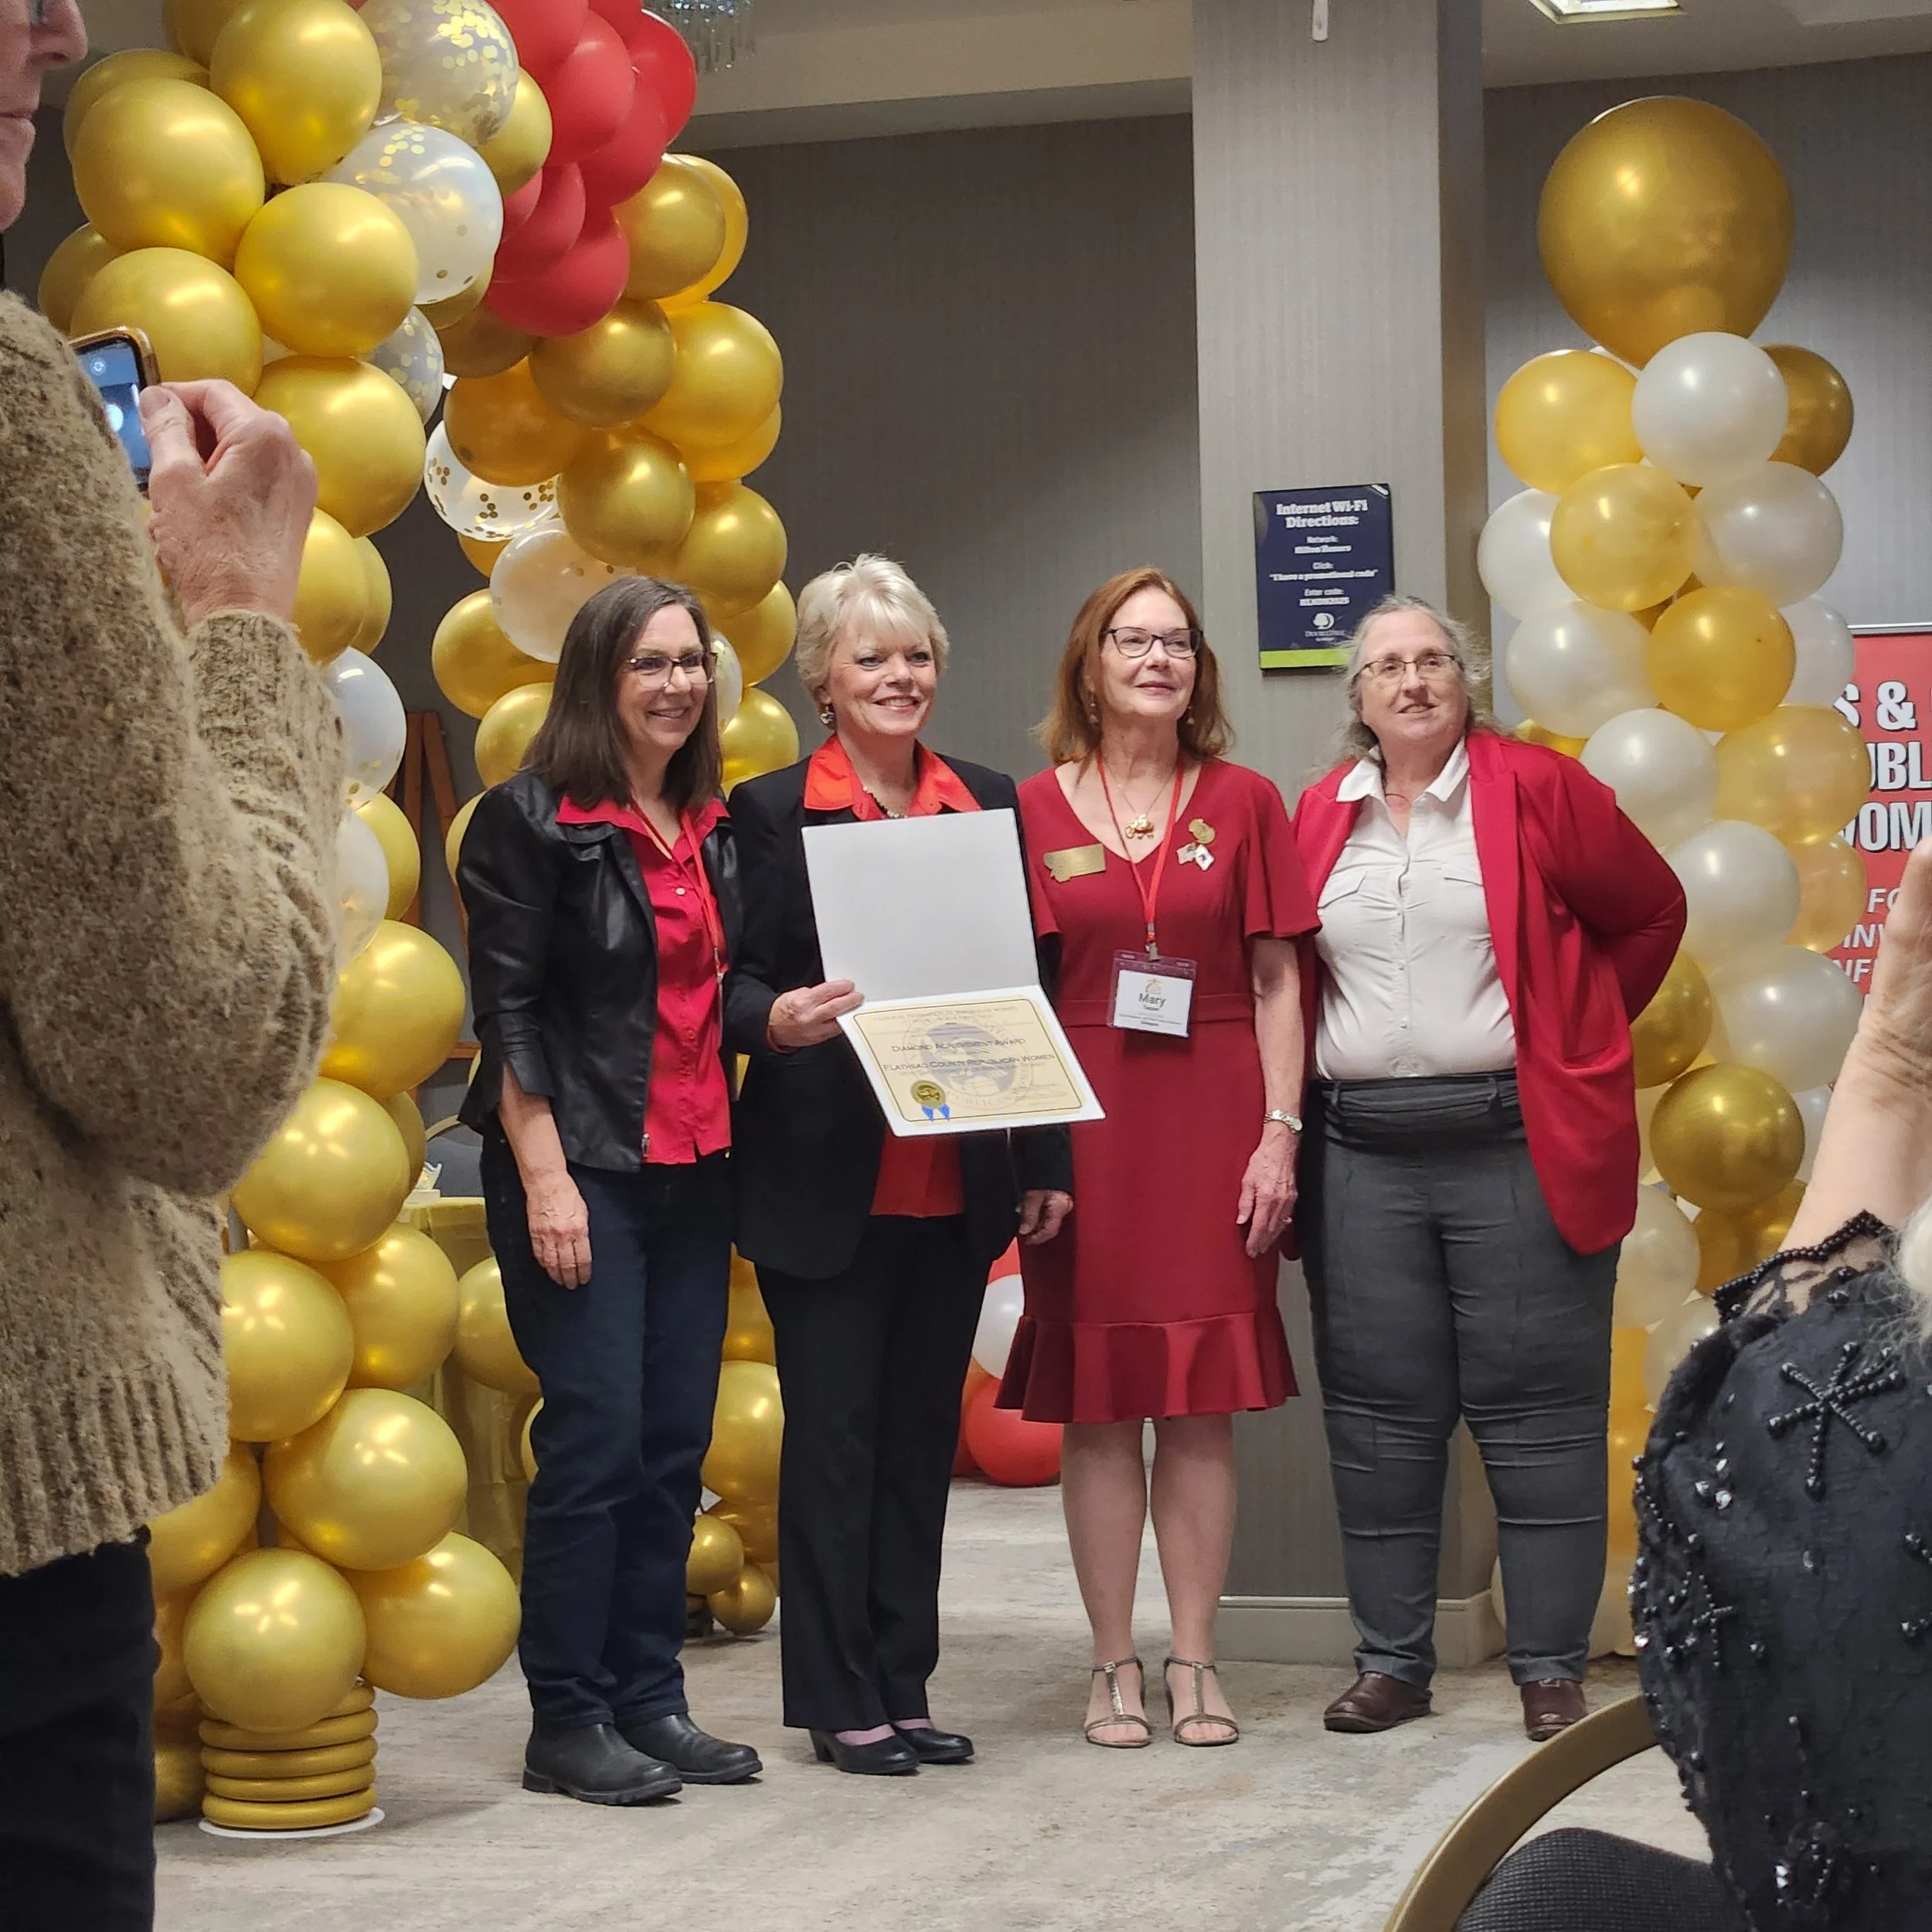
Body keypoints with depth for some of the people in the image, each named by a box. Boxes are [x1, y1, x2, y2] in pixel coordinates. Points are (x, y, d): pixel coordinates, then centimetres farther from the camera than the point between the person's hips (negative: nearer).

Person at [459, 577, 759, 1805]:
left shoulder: (715, 827, 14)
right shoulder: (532, 821, -6)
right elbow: (507, 1010, -10)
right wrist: (545, 1176, -15)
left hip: (694, 1170, 7)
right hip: (580, 1169, -6)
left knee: (675, 1444, 6)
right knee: (597, 1439, -7)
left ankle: (649, 1700, 14)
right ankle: (568, 1720, 1)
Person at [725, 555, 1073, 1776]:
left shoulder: (989, 803, 10)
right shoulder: (769, 811, -2)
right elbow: (732, 984, -2)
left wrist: (1045, 1160, 8)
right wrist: (776, 1021, -26)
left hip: (955, 1182, 4)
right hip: (825, 1182, -4)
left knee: (924, 1434, 10)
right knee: (834, 1434, 0)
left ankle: (903, 1687, 18)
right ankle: (838, 1700, 9)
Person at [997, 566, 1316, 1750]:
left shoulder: (1243, 804, 8)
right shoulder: (1033, 812, 5)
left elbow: (1276, 982, 6)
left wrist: (1280, 1131, -3)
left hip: (1211, 1124, 0)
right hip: (1085, 1128, 0)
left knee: (1203, 1403, 1)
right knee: (1097, 1402, 1)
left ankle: (1196, 1663, 9)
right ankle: (1115, 1665, 10)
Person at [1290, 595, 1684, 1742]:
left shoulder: (1538, 789, 0)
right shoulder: (1320, 818, 10)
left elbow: (1652, 914, 8)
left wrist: (1574, 1041, 10)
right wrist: (1292, 1124, 7)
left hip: (1516, 1143, -3)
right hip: (1362, 1155, 3)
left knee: (1536, 1413, 0)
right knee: (1379, 1413, 7)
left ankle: (1552, 1669, 7)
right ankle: (1393, 1660, 16)